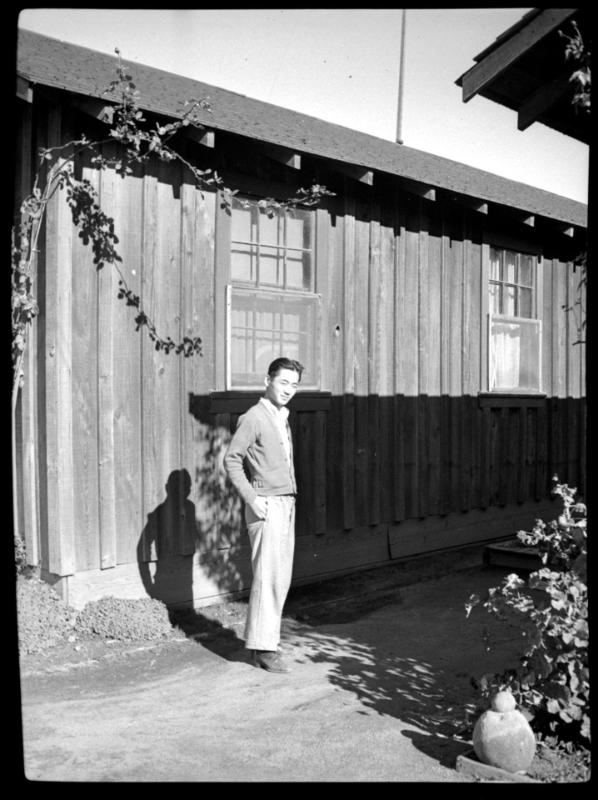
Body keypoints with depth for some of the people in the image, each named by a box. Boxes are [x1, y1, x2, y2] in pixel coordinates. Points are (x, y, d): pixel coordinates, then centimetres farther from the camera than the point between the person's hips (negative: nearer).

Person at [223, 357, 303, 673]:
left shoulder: (282, 418, 16)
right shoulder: (253, 417, -10)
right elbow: (232, 460, -15)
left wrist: (289, 502, 16)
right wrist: (252, 499, -19)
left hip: (286, 505, 8)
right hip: (267, 506, -8)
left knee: (281, 578, 9)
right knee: (268, 577, -8)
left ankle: (263, 640, 17)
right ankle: (263, 647, -2)